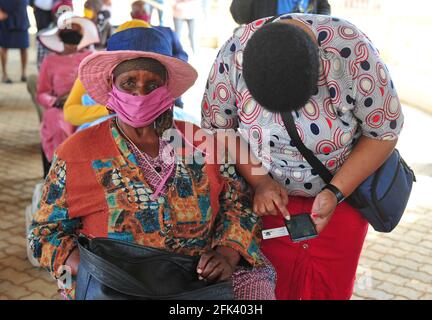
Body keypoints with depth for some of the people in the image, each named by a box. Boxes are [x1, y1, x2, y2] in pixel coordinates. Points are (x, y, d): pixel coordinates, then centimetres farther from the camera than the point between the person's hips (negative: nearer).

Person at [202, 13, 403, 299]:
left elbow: (385, 132, -16)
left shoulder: (352, 54, -29)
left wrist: (336, 193, -24)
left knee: (331, 287, 12)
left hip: (345, 186, 0)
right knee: (271, 288, 8)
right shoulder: (234, 54, -25)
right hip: (268, 194, 1)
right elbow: (216, 127, -11)